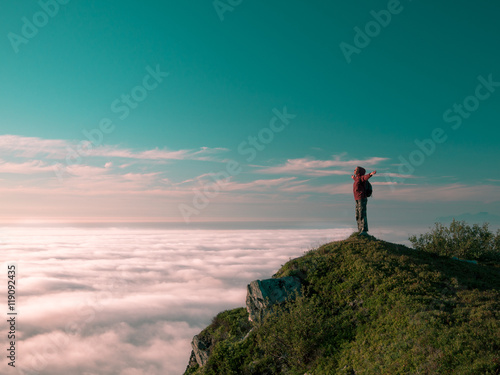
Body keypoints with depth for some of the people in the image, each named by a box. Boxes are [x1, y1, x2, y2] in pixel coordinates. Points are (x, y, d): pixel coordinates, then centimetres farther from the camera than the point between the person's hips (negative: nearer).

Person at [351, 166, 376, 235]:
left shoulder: (361, 178, -8)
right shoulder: (357, 178, 18)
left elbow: (366, 177, -31)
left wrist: (371, 174, -54)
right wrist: (354, 178, 69)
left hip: (362, 199, -10)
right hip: (358, 200, 10)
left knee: (362, 215, -13)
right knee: (358, 216, 11)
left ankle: (364, 231, -14)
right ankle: (360, 231, 18)